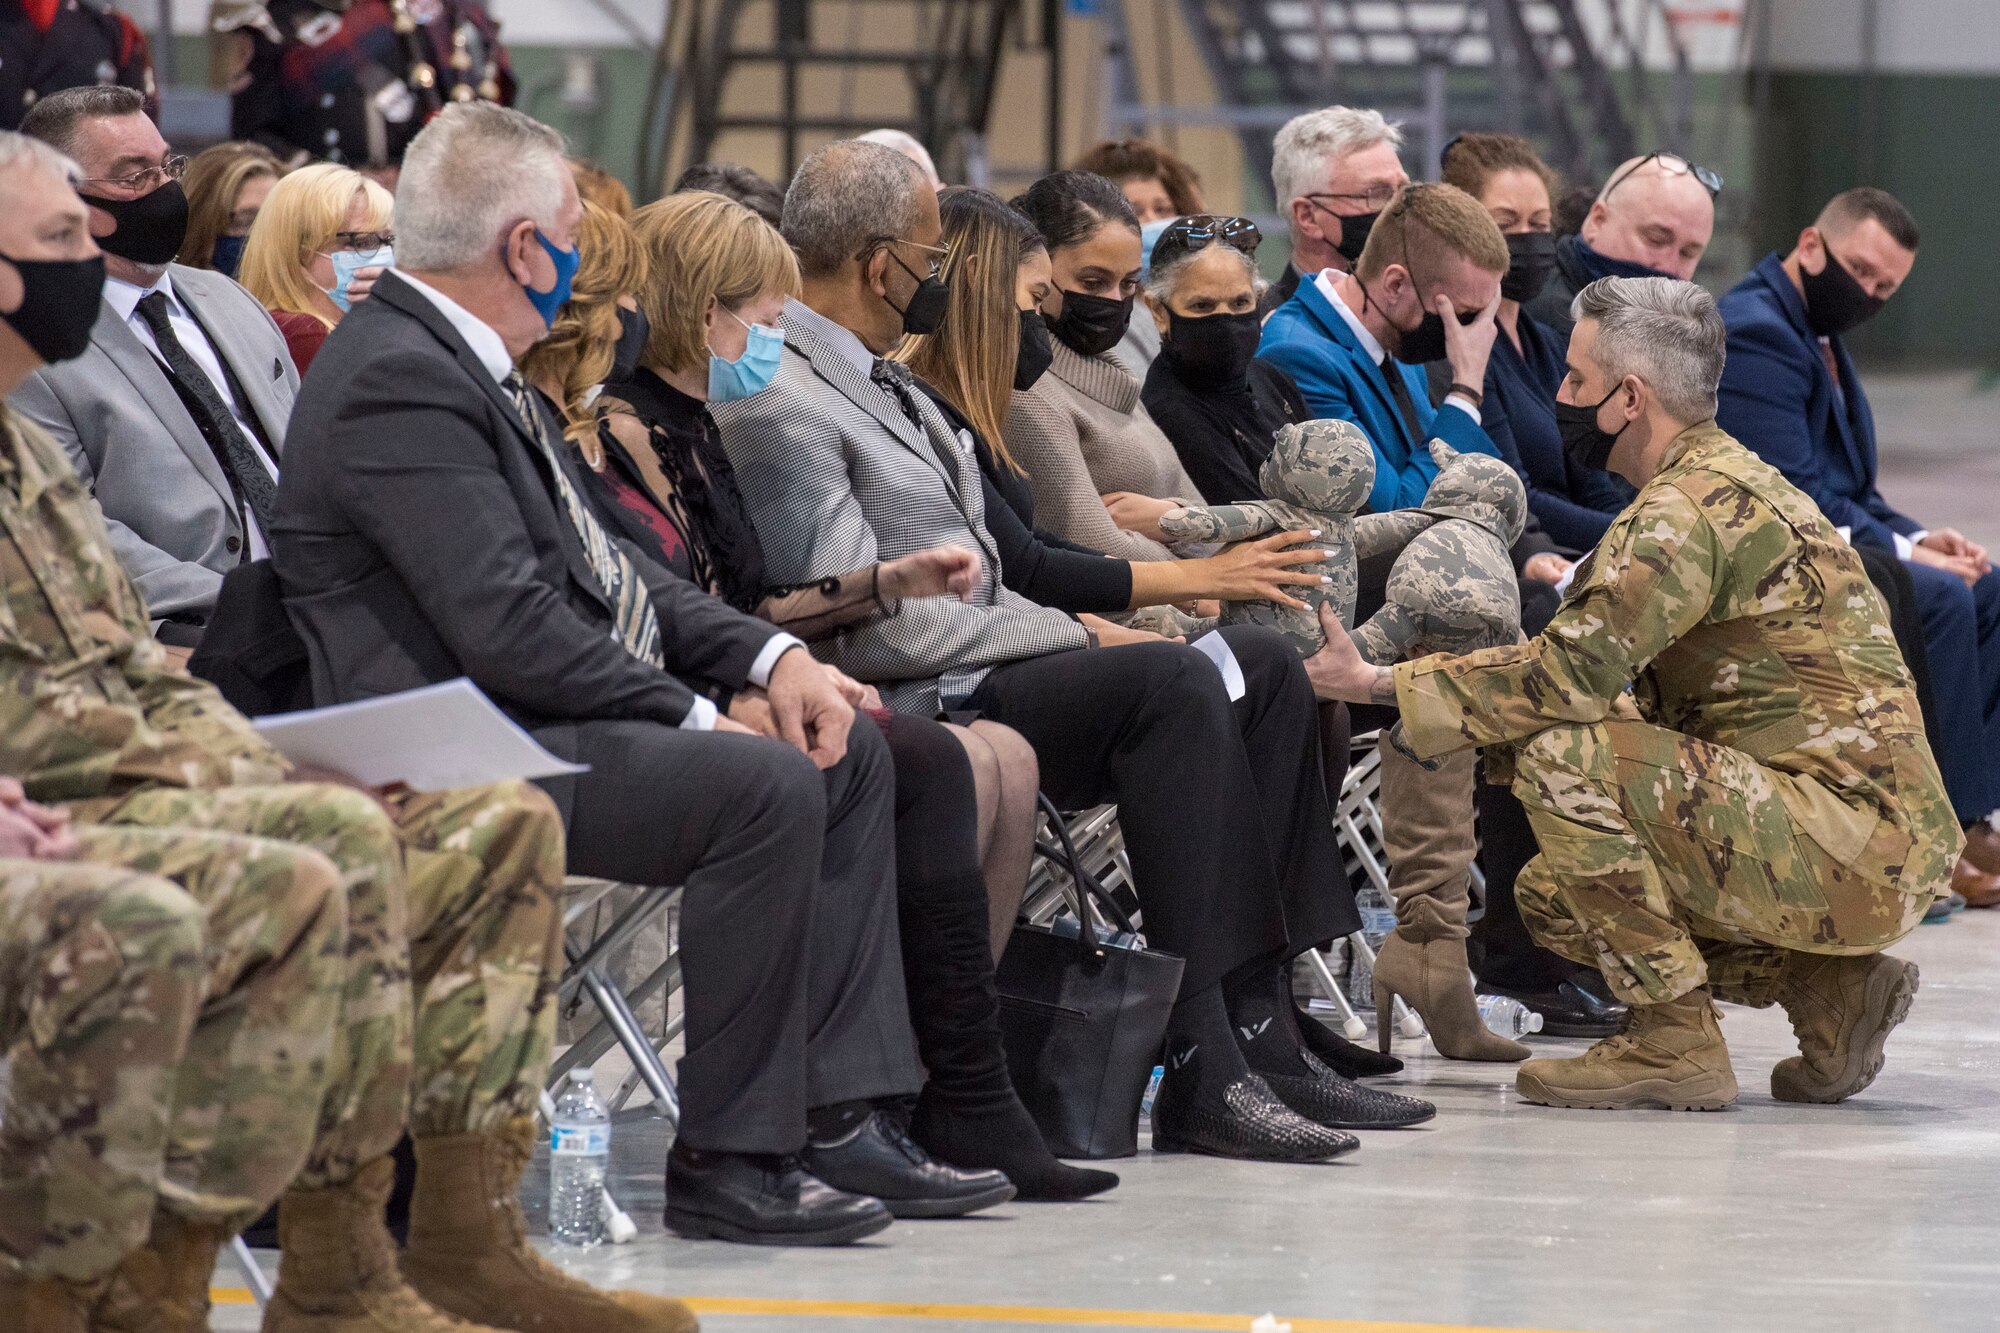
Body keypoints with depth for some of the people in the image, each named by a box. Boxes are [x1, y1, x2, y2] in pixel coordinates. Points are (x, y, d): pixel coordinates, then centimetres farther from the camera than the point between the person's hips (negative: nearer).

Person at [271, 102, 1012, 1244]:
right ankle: (727, 1161, -19)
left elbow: (603, 562, 19)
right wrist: (697, 716, -16)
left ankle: (837, 1119, 5)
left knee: (850, 753, 10)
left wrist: (768, 656, 5)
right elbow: (507, 626, -24)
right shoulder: (399, 381, -18)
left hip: (544, 721, 11)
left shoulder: (466, 364, 16)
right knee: (766, 786, -27)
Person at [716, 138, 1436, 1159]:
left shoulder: (872, 372, 19)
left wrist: (1073, 630, 3)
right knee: (1173, 684, -27)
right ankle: (1202, 1070, -29)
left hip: (969, 664, 11)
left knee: (1261, 669, 3)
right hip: (906, 706, -11)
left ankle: (1262, 1034, -4)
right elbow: (862, 624, -20)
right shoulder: (778, 399, -14)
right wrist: (1069, 637, -13)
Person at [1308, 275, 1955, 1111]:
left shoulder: (1695, 507, -16)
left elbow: (1570, 670, -22)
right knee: (1555, 898, 14)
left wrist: (1376, 686, -15)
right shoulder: (1727, 480, 18)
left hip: (1855, 838, -10)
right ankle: (1832, 993, 10)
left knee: (1564, 755, -19)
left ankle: (1674, 1040, -12)